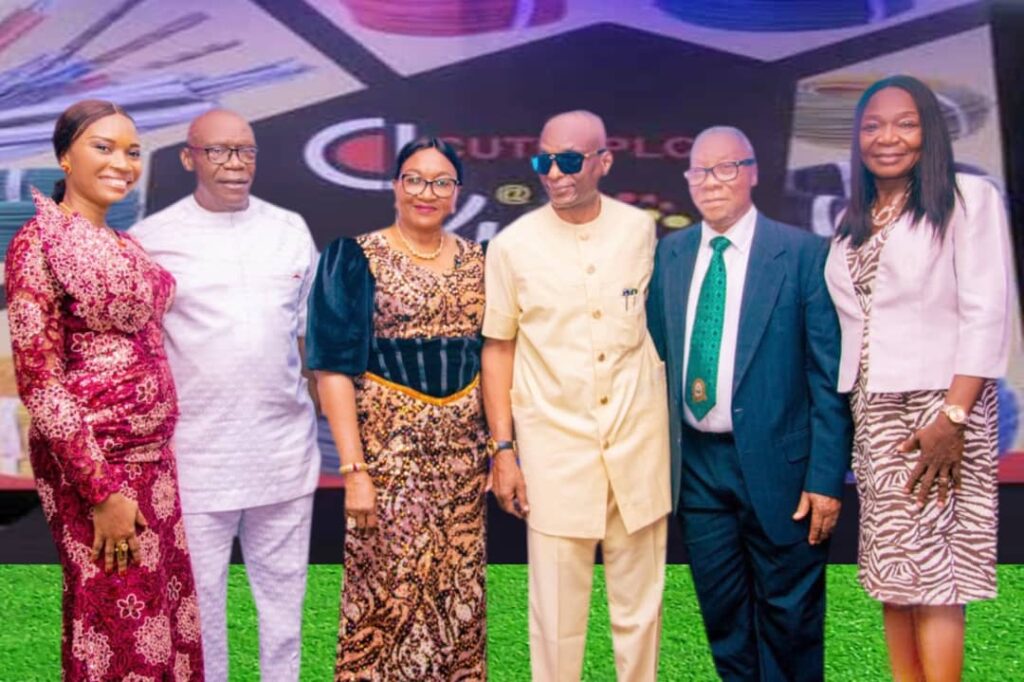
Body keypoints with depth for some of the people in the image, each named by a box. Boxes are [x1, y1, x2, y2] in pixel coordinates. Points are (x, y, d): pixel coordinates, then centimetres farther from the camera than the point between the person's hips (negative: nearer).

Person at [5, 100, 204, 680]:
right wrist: (102, 490, -18)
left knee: (164, 610, 15)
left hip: (152, 455, 7)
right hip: (93, 461, -7)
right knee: (121, 625, 4)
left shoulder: (123, 245, 11)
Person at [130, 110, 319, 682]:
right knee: (200, 593, 9)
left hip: (286, 451, 3)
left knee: (283, 585, 14)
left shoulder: (291, 229, 7)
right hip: (196, 455, -2)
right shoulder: (152, 239, -3)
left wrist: (328, 411, 10)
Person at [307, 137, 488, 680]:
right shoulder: (358, 259, -5)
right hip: (389, 448, -4)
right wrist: (353, 469, -16)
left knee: (459, 591, 11)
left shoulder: (476, 262, 8)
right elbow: (335, 369, -10)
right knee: (387, 591, 0)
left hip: (462, 453, 4)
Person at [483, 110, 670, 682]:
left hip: (639, 441, 2)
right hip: (555, 446, -1)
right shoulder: (512, 245, -3)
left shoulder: (641, 230, 2)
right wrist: (503, 449, -1)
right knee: (558, 611, 5)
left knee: (640, 606, 11)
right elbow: (499, 349, 2)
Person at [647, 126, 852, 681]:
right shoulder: (668, 255, 6)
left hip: (775, 464, -3)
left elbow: (829, 376, -8)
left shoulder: (803, 253, -7)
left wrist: (827, 477, -12)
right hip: (695, 463, 4)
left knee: (789, 619, 11)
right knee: (723, 617, 16)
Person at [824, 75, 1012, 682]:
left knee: (932, 569, -6)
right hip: (872, 414, 6)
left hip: (937, 406, -5)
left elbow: (987, 316, -10)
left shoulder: (969, 198, -2)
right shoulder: (853, 224, 16)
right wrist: (852, 415, 5)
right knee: (892, 572, 7)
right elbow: (851, 327, 13)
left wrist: (953, 417, -17)